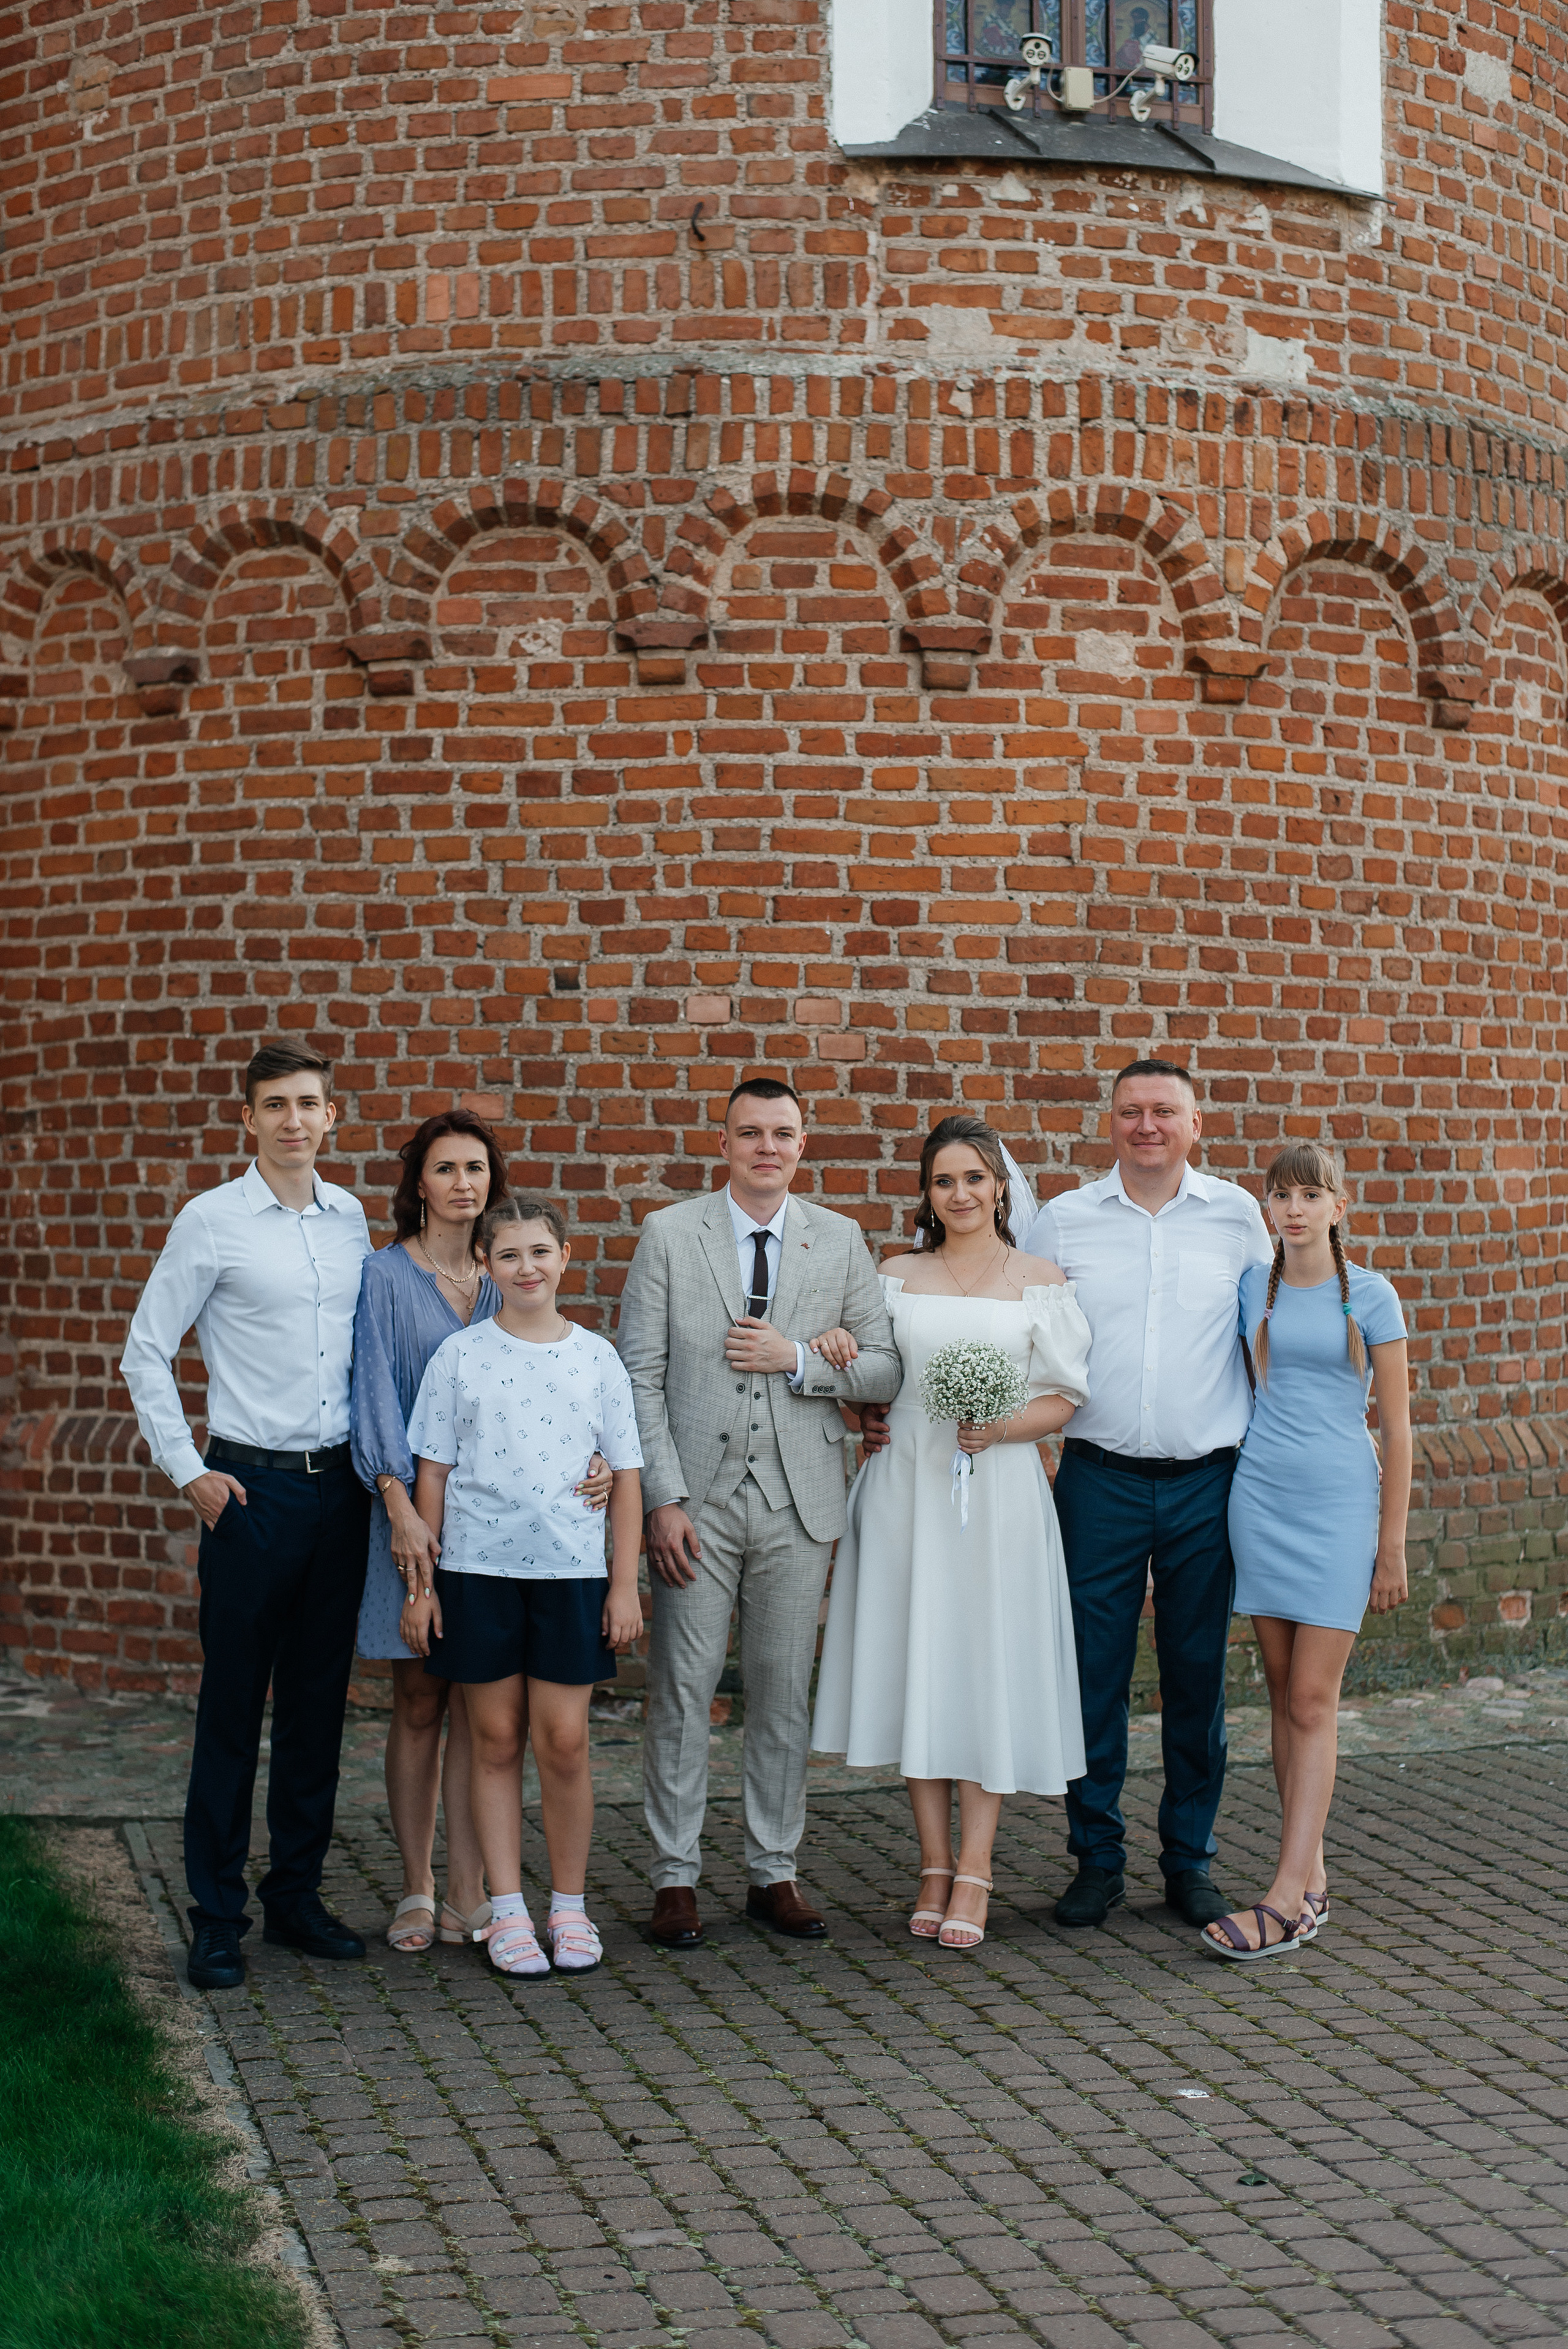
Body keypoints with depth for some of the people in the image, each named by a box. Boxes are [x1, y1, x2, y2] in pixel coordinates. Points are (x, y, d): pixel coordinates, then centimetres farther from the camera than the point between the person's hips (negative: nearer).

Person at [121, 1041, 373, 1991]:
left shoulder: (352, 1218, 8)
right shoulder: (212, 1221, -5)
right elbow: (146, 1354, -1)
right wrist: (189, 1471, -5)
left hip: (340, 1485, 4)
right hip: (253, 1486, -4)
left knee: (320, 1701, 10)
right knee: (233, 1705, -1)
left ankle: (297, 1894, 21)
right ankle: (217, 1917, 7)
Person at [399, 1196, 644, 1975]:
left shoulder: (596, 1357, 4)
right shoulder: (459, 1356, 2)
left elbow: (625, 1476, 6)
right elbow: (432, 1473, 5)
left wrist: (626, 1584, 2)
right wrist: (420, 1582, 2)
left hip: (571, 1570, 0)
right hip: (477, 1568, 0)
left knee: (563, 1741, 0)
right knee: (496, 1740, 6)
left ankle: (570, 1905, 15)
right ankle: (507, 1911, 14)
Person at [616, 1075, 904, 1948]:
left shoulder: (841, 1241, 6)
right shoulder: (669, 1235, 1)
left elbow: (888, 1369, 5)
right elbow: (641, 1377, -2)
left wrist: (799, 1361, -11)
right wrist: (664, 1498, -9)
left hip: (799, 1500, 2)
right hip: (698, 1498, -2)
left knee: (786, 1693, 8)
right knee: (682, 1690, 1)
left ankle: (774, 1873, 18)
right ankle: (677, 1877, 11)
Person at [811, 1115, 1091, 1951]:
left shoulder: (1041, 1281, 5)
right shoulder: (897, 1276, 10)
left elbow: (1063, 1399, 3)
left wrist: (1002, 1427, -14)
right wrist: (834, 1352, -7)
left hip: (999, 1487, -2)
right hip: (907, 1487, 2)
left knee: (989, 1663, -2)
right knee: (917, 1663, 3)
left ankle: (974, 1869, 5)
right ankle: (935, 1867, 12)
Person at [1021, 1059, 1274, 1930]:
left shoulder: (1236, 1215, 5)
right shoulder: (1064, 1220, 4)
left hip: (1207, 1480, 0)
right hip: (1101, 1477, 0)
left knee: (1198, 1676, 6)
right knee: (1093, 1672, 1)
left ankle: (1189, 1861, 18)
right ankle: (1097, 1858, 14)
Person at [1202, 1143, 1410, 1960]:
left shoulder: (1369, 1295, -1)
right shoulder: (1251, 1287, 7)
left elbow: (1396, 1426, 1)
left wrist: (1392, 1542, -1)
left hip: (1341, 1501, -3)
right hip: (1262, 1495, 3)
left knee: (1313, 1698, -7)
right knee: (1284, 1693, 6)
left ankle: (1286, 1899, -10)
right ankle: (1311, 1876, 14)